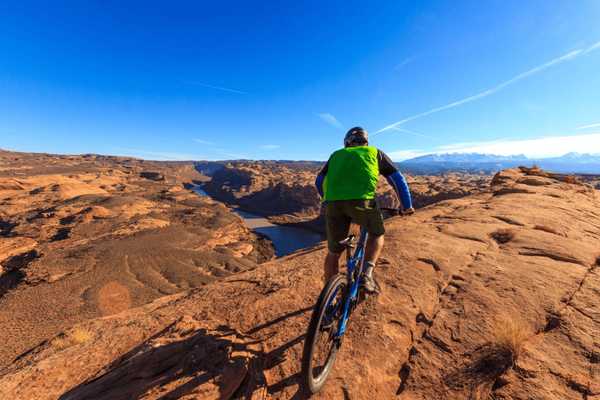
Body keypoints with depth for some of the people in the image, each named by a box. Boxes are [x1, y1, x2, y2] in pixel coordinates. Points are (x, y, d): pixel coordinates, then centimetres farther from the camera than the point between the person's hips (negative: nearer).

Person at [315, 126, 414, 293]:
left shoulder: (337, 154, 32)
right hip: (362, 200, -2)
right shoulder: (375, 152, 28)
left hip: (333, 202, 2)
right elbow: (398, 179, 27)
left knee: (333, 252, 17)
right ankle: (366, 274, 10)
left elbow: (319, 182, 28)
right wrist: (407, 205, 38)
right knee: (377, 234, 27)